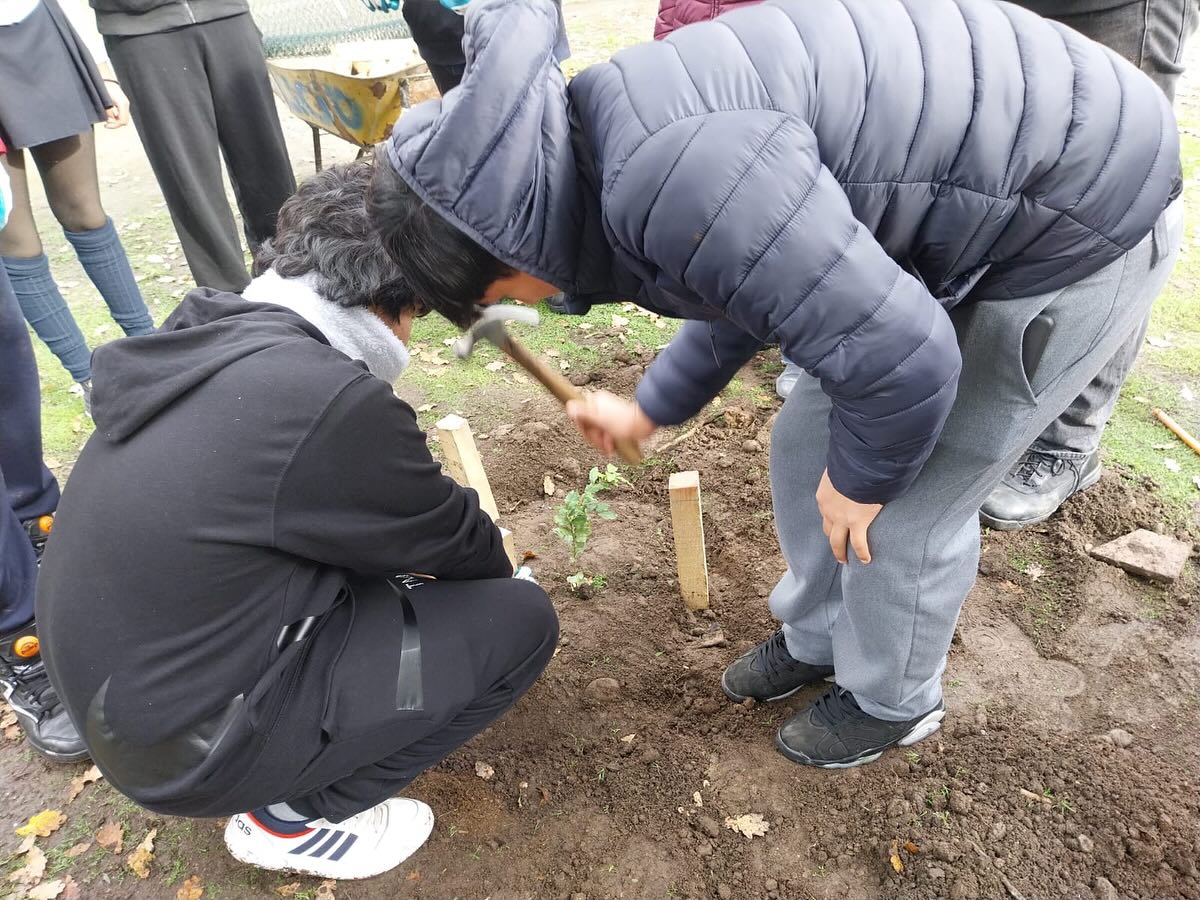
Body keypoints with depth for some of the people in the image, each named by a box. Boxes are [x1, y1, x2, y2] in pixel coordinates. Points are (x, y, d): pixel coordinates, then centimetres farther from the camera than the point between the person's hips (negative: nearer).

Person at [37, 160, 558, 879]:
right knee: (521, 623, -7)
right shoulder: (334, 402, -28)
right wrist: (499, 569, 13)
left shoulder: (208, 336, -3)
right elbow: (455, 542, -10)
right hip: (188, 744, -8)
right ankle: (290, 816, 4)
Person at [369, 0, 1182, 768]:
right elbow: (747, 295, 15)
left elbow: (901, 356, -32)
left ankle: (894, 701, 31)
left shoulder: (671, 176, -34)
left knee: (907, 508, 1)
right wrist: (648, 412, 22)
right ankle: (818, 637, 36)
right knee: (808, 449, 11)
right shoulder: (626, 144, -1)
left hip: (1086, 213, -8)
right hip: (971, 214, 8)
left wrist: (861, 476, -11)